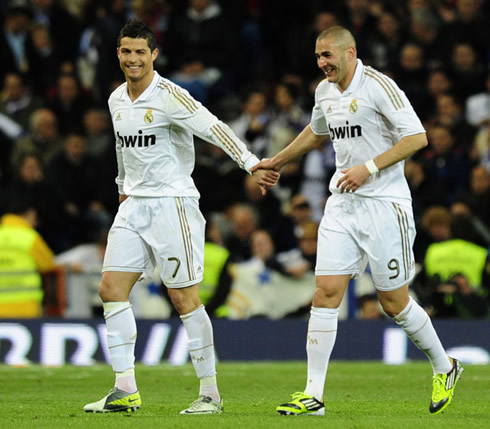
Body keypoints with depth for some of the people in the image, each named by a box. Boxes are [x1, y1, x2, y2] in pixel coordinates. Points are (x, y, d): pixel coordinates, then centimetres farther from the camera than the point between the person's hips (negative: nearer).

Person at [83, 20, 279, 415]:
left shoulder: (169, 96, -13)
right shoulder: (117, 100, 10)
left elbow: (214, 130, -22)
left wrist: (252, 164, -31)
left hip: (172, 202, -7)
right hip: (134, 205, 7)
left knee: (183, 296, -6)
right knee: (111, 289, -2)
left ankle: (211, 393, 1)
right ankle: (126, 390, 1)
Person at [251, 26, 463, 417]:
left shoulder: (378, 86, -14)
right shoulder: (325, 91, 9)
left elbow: (417, 137, -17)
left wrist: (370, 167, -22)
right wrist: (276, 161, 35)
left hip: (384, 205, -6)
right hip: (343, 205, 6)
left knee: (395, 303, 1)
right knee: (326, 293, -5)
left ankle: (444, 368, 25)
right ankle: (313, 395, -5)